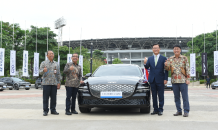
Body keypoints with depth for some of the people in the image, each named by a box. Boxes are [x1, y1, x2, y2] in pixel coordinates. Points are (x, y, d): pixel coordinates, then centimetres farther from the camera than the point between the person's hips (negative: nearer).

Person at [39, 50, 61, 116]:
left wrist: (59, 82, 9)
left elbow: (58, 74, 17)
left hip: (54, 83, 3)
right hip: (46, 83, -3)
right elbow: (40, 72, -3)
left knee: (54, 98, 3)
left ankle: (53, 110, 12)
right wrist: (43, 70, -27)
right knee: (46, 98, -3)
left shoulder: (56, 64, 17)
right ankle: (45, 111, 3)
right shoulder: (43, 63, 6)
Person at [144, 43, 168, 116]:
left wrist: (165, 79, -9)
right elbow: (147, 67, 0)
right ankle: (155, 109, 16)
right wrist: (145, 63, -22)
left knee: (161, 95, 0)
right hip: (152, 80, 3)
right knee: (154, 96, 8)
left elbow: (166, 70, -1)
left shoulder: (163, 58, 1)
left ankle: (160, 110, 7)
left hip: (160, 80, -3)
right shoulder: (150, 59, 10)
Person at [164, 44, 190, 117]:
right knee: (176, 97, 7)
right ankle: (179, 111, 16)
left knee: (185, 97, -4)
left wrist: (188, 79, -8)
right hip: (174, 80, 3)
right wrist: (166, 65, -18)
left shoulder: (184, 58, 1)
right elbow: (167, 69, 4)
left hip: (183, 80, -3)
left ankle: (186, 111, 2)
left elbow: (187, 69, -1)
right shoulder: (170, 59, 9)